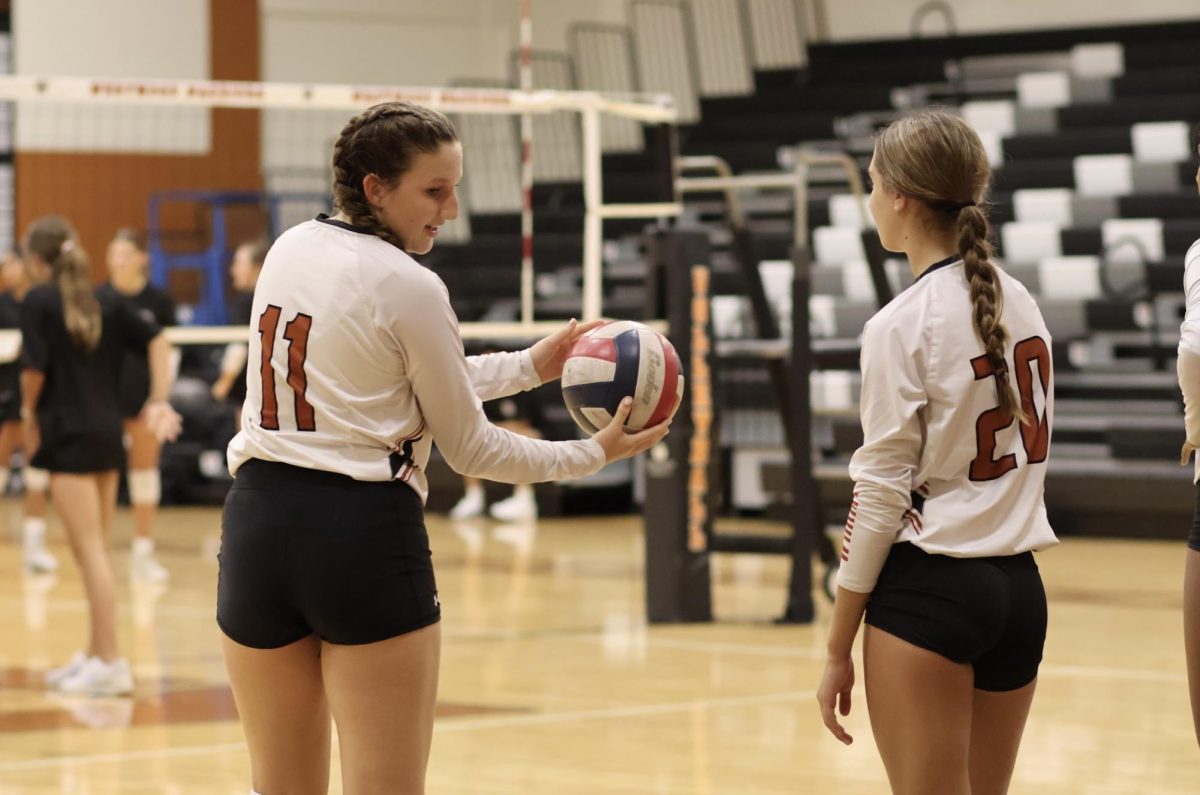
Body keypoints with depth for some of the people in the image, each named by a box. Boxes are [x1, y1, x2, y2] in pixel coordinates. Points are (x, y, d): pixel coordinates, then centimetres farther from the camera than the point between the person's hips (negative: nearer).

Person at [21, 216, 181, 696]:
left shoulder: (38, 302, -8)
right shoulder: (104, 302, 10)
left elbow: (34, 370, -14)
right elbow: (156, 340, 8)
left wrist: (30, 413, 3)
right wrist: (159, 401, 4)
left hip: (69, 437, -7)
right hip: (108, 433, 7)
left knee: (91, 553, -7)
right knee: (95, 552, 16)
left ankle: (111, 664, -7)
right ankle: (96, 654, 22)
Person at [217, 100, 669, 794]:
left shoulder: (290, 249, 9)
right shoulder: (411, 288, -11)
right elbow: (469, 449, -2)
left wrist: (530, 366, 21)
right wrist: (594, 455, 7)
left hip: (258, 522, 7)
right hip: (365, 536, -7)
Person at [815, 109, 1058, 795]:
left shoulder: (902, 325, -13)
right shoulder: (1019, 302, 7)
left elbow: (881, 495, -12)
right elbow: (1031, 459, 11)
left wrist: (838, 652, -7)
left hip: (928, 590, -7)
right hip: (1021, 585, 7)